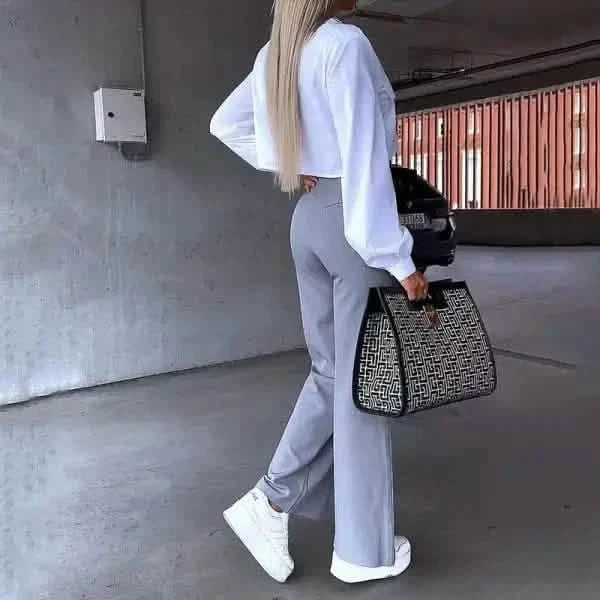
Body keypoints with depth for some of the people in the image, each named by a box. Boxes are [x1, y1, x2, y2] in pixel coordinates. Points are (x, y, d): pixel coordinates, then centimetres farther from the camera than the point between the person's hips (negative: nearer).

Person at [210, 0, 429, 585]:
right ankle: (363, 549, 15)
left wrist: (286, 166, 10)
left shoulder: (274, 54, 10)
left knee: (331, 372, 17)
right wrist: (398, 259, -19)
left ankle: (270, 502, 11)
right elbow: (365, 162, -22)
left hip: (308, 219, 8)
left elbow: (227, 124, 20)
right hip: (354, 223, -8)